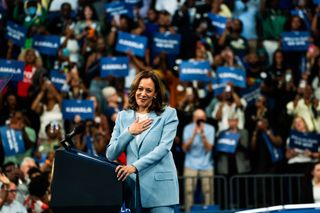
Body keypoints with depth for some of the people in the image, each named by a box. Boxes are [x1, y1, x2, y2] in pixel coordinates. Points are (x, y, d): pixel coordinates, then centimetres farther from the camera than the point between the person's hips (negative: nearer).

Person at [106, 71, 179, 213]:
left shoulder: (168, 114, 3)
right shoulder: (123, 116, 13)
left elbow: (164, 147, -10)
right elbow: (110, 155, 9)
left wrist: (134, 167, -19)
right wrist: (129, 132, -4)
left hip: (159, 185, -3)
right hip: (132, 185, 3)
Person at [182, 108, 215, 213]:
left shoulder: (210, 129, 0)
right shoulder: (188, 128, 0)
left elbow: (209, 148, -7)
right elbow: (185, 148, -6)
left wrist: (202, 134, -21)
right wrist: (194, 134, -18)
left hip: (206, 165, 1)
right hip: (191, 165, -1)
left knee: (208, 191, -3)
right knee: (189, 191, -9)